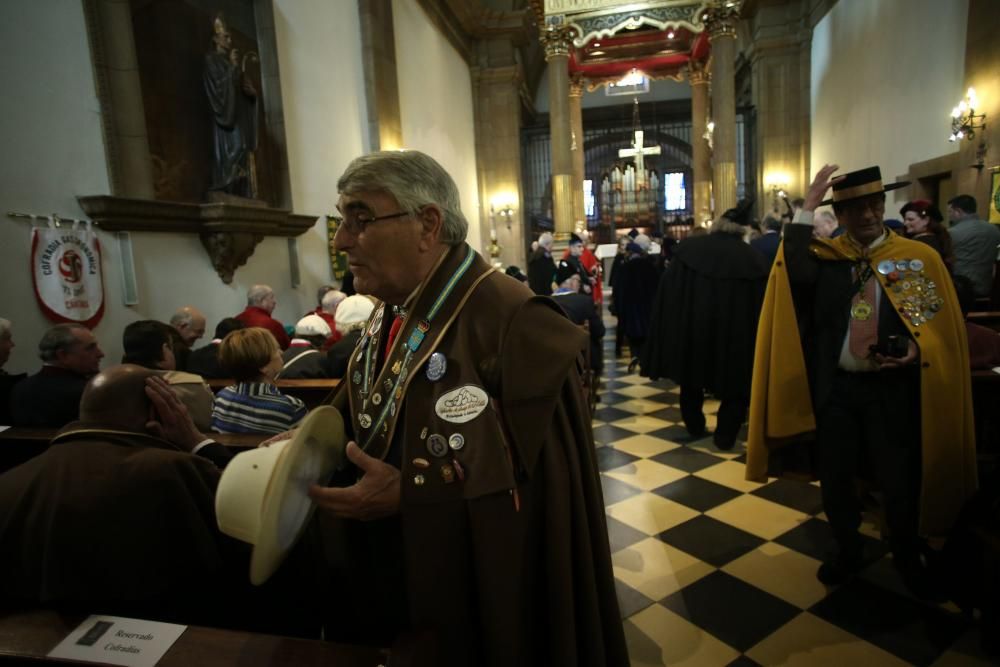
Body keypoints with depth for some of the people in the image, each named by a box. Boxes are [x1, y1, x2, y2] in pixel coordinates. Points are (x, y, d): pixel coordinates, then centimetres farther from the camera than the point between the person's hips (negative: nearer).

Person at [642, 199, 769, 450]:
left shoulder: (687, 249, -7)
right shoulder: (756, 259, -8)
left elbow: (667, 295, -4)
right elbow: (763, 308, -4)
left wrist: (667, 337, 4)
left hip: (690, 330, 2)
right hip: (736, 336, -1)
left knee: (691, 378, 23)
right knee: (735, 384, 18)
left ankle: (695, 427, 37)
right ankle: (725, 436, 18)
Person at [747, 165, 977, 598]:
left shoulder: (921, 257, -1)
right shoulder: (825, 256, 0)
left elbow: (945, 325, 1)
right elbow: (795, 272, -23)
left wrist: (916, 350, -20)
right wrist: (808, 206, -21)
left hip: (893, 388, 0)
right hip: (834, 387, 1)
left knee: (900, 479, 13)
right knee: (835, 479, 14)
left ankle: (907, 559, 41)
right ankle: (848, 551, 39)